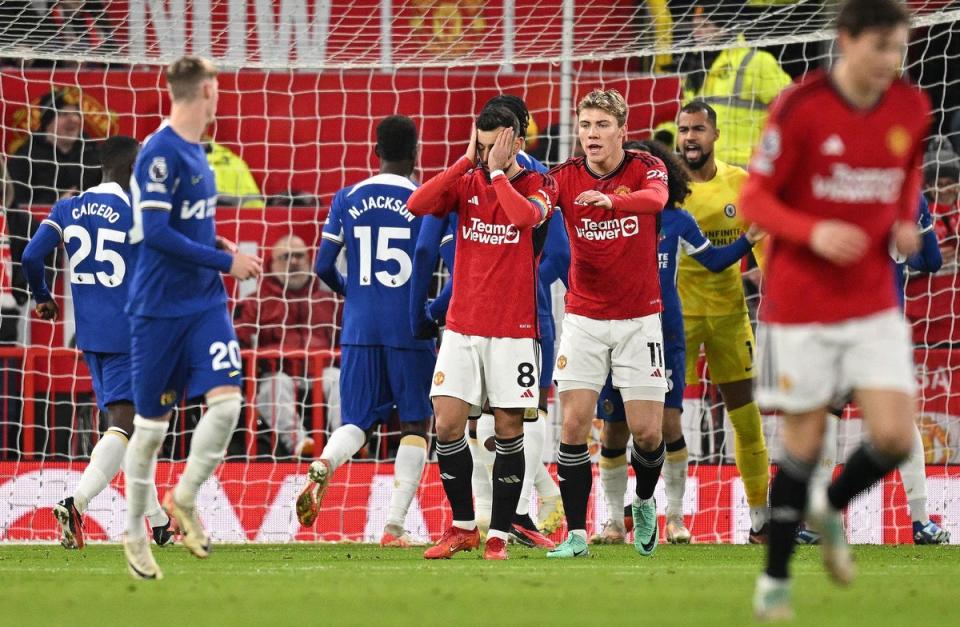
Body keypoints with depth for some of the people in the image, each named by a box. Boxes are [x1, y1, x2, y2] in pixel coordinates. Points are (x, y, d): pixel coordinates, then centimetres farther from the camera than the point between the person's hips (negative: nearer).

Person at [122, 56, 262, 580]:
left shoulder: (194, 152, 10)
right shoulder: (160, 152, -16)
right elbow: (155, 232, -22)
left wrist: (220, 247, 6)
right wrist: (225, 261, -16)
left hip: (205, 302, 7)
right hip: (159, 307, -7)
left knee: (226, 399, -11)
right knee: (151, 424, 4)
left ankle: (185, 498, 8)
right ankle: (134, 533, 19)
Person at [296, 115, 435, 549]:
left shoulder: (347, 199, 6)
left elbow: (324, 267, 8)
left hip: (359, 329, 3)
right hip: (409, 329, -3)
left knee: (356, 421, 9)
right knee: (415, 425, 8)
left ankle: (322, 468, -25)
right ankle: (394, 525, 0)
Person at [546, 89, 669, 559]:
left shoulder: (646, 167, -7)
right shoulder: (566, 177, -3)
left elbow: (657, 198, -30)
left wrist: (612, 200, -50)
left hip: (639, 318, -1)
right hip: (583, 319, 1)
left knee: (647, 432, -4)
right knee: (573, 425, -8)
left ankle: (644, 504, 26)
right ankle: (576, 534, -2)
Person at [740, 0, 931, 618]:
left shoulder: (912, 108, 0)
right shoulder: (800, 108, -14)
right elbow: (755, 199, -10)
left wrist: (906, 221, 0)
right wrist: (814, 232, -27)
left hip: (876, 304, 4)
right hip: (800, 305, -4)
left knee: (894, 438, -9)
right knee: (805, 440, 2)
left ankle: (831, 507, 24)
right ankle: (775, 579, 19)